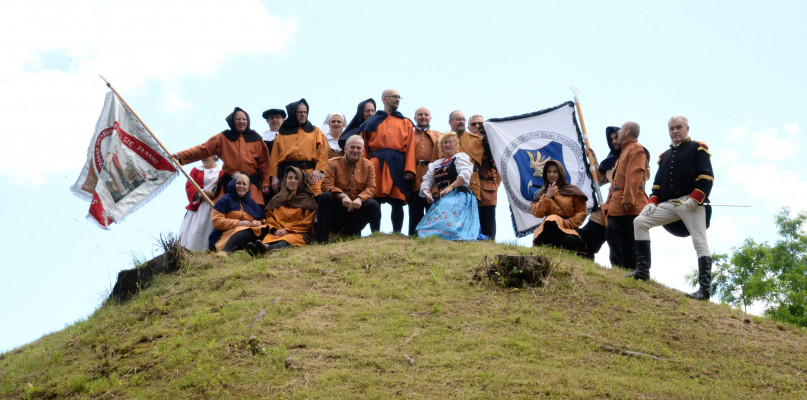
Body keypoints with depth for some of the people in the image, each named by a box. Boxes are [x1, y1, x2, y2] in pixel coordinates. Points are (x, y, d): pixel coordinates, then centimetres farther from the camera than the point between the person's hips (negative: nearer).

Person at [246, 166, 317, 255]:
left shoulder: (307, 199, 17)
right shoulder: (277, 199, 26)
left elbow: (307, 222, 6)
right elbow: (269, 217, 18)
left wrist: (288, 230, -6)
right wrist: (275, 229, -5)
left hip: (298, 233, -3)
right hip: (277, 233, 3)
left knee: (289, 238, -41)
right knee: (268, 238, -35)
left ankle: (267, 248, -71)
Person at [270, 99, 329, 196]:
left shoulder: (315, 131, 16)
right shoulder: (282, 133, 16)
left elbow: (322, 152, 7)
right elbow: (275, 156, 10)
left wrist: (318, 170, -8)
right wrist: (274, 177, 0)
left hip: (310, 173, -1)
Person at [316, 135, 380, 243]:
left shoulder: (368, 165, 8)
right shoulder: (333, 163, 2)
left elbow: (371, 188, -2)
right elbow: (326, 186, -12)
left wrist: (360, 198, -25)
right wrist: (342, 196, -29)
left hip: (356, 206, 2)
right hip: (337, 207, -2)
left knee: (373, 206, -25)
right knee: (324, 197, -31)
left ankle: (348, 232, -9)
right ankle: (323, 237, -24)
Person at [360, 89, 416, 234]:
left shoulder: (406, 123, 21)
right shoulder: (372, 121, 19)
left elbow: (410, 147, 10)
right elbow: (363, 146, 12)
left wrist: (410, 169, -5)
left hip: (398, 164, 1)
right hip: (376, 162, 0)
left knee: (397, 202, -4)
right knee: (374, 201, -7)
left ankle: (397, 234, 1)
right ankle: (375, 234, -2)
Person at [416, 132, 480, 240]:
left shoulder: (460, 156, 10)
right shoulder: (436, 164, 30)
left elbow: (465, 175, -9)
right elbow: (427, 180, 21)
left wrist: (451, 187, -21)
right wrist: (427, 192, -2)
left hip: (457, 196, -7)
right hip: (441, 199, 7)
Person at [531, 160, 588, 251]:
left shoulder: (572, 190, 12)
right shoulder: (542, 193, 17)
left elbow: (582, 211, 7)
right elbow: (537, 213, 1)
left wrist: (570, 222, -9)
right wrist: (547, 196, -7)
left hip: (567, 229, 0)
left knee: (571, 241, -39)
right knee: (551, 219, -39)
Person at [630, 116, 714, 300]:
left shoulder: (697, 148, 7)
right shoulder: (665, 156, 25)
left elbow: (707, 177, -4)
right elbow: (657, 183, 23)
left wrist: (694, 199, -16)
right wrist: (652, 201, 6)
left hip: (691, 203, -6)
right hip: (668, 204, 6)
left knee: (699, 242, -12)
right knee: (640, 222, -8)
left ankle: (705, 288, -14)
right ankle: (643, 270, -8)